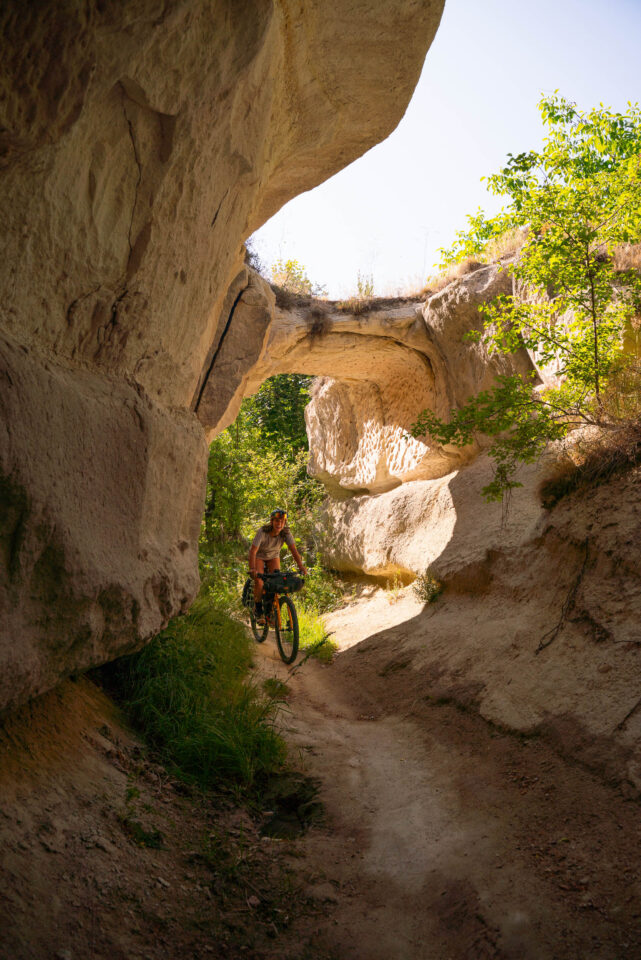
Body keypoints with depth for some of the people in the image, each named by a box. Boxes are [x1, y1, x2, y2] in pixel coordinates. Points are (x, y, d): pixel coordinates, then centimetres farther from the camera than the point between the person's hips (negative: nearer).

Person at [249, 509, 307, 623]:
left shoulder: (286, 533, -25)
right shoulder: (263, 532, -34)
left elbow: (294, 549, -31)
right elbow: (253, 551, -39)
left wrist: (301, 566, -45)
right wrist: (252, 569, -52)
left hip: (273, 556, 3)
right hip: (258, 555, -3)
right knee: (259, 581, -21)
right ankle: (259, 610, -3)